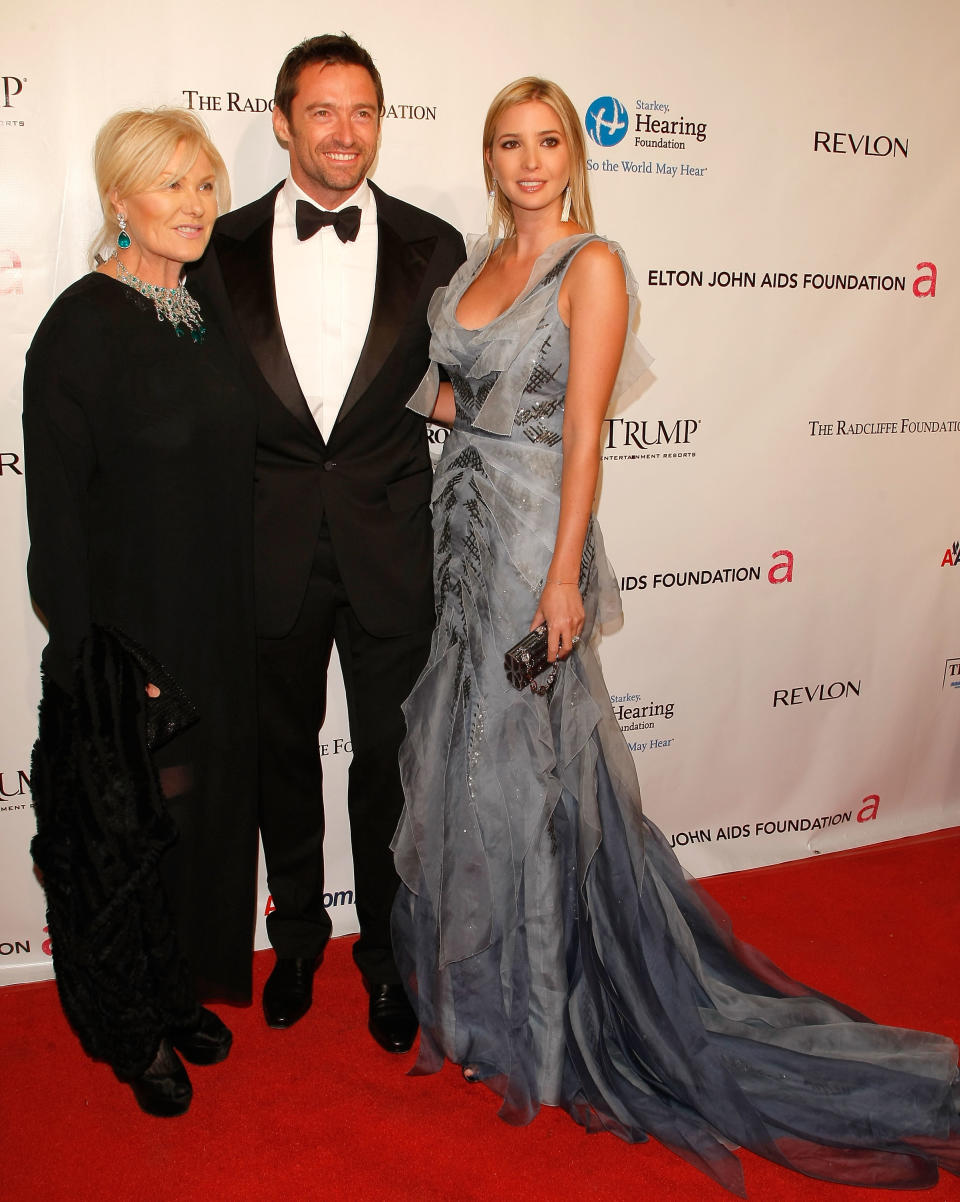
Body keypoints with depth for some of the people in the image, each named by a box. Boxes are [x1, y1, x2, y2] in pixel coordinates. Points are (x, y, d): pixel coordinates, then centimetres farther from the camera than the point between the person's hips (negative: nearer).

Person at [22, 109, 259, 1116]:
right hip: (127, 627, -7)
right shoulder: (83, 325, -14)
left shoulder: (206, 314, 7)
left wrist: (247, 623, 13)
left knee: (202, 809, 17)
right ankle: (135, 1031, 30)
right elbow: (56, 504, -15)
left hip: (220, 628, 7)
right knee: (129, 827, 9)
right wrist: (93, 651, -18)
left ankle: (181, 993, 39)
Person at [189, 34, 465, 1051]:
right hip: (270, 549, 1)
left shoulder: (431, 247, 1)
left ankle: (385, 947, 34)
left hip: (390, 549, 0)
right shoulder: (224, 249, 1)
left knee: (389, 759, 11)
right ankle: (298, 930, 40)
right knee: (284, 750, 16)